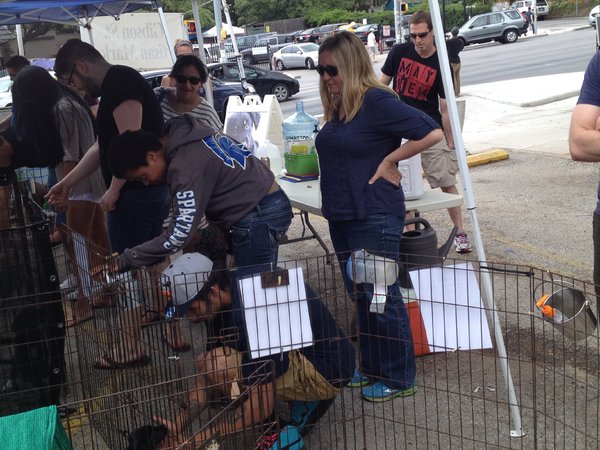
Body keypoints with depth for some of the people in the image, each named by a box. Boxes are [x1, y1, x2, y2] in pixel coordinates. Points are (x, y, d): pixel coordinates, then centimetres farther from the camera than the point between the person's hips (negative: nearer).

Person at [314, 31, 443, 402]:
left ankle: (399, 379, 14)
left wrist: (389, 161, -17)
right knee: (360, 296, 18)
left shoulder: (377, 101, -15)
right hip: (341, 216, 9)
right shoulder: (337, 107, 9)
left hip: (374, 217, -9)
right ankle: (371, 368, 32)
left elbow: (432, 132, -21)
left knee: (382, 296, 0)